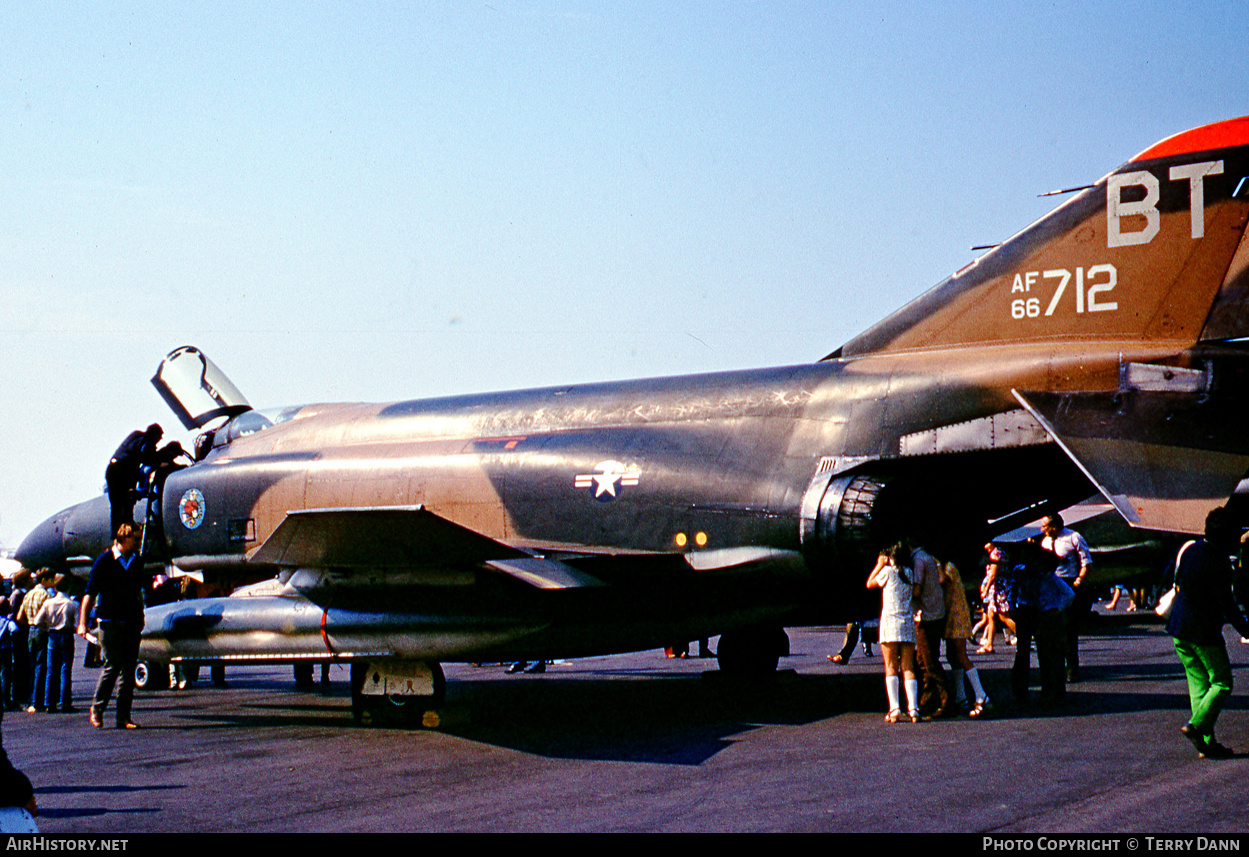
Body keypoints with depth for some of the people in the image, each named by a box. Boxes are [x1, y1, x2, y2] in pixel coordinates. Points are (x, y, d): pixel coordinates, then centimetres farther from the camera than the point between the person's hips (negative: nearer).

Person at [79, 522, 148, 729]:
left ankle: (124, 717, 5)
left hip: (131, 622, 5)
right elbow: (90, 592, -6)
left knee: (128, 669, 3)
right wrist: (82, 623, -12)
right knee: (112, 666, -7)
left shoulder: (137, 562, 12)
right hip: (110, 622, -5)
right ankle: (97, 708, 12)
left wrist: (140, 617, 21)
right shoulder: (105, 561, -5)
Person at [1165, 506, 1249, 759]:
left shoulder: (1188, 549, 2)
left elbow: (1169, 575, 16)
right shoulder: (1219, 565, -19)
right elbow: (1227, 606, -16)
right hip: (1204, 632, -7)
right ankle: (1197, 725, -10)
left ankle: (1206, 742, 9)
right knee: (1221, 683, 6)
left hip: (1179, 628, 7)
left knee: (1198, 684, 11)